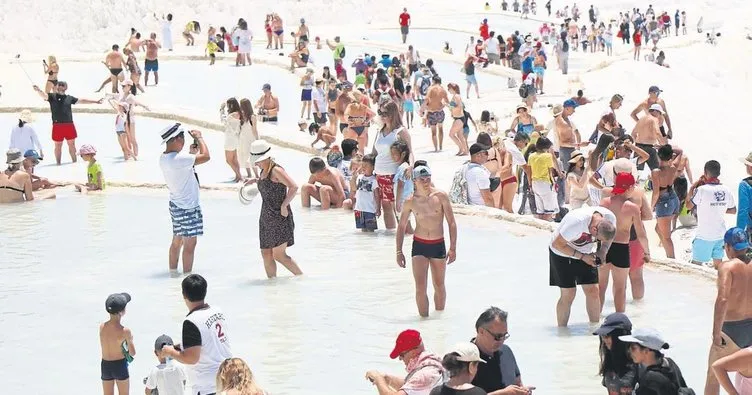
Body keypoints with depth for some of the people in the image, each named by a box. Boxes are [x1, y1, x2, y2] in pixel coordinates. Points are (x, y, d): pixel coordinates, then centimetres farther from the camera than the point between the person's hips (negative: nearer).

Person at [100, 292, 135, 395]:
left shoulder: (102, 327, -7)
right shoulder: (125, 331, -21)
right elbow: (132, 353, -11)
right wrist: (131, 339, 6)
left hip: (105, 365, 4)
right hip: (120, 365, -4)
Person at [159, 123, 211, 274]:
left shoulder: (163, 159, 3)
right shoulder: (178, 159, -25)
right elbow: (205, 156, -24)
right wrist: (199, 138, -10)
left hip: (176, 204, 9)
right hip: (187, 208, -9)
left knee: (177, 241, 17)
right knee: (190, 243, -1)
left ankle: (173, 272, 24)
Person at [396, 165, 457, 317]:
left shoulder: (441, 196, -7)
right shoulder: (410, 201, -4)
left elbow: (451, 223, -4)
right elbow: (401, 227, 8)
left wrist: (453, 248, -9)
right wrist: (399, 251, 5)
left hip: (438, 245, 0)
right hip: (419, 245, 0)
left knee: (439, 286, 11)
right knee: (420, 287, -8)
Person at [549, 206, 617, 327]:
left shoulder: (610, 218, -21)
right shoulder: (577, 222, -39)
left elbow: (608, 238, 3)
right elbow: (557, 244, -27)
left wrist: (602, 252, -16)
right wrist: (582, 257, -29)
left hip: (586, 253, 5)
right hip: (562, 254, -5)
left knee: (593, 291, -1)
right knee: (568, 294, -5)